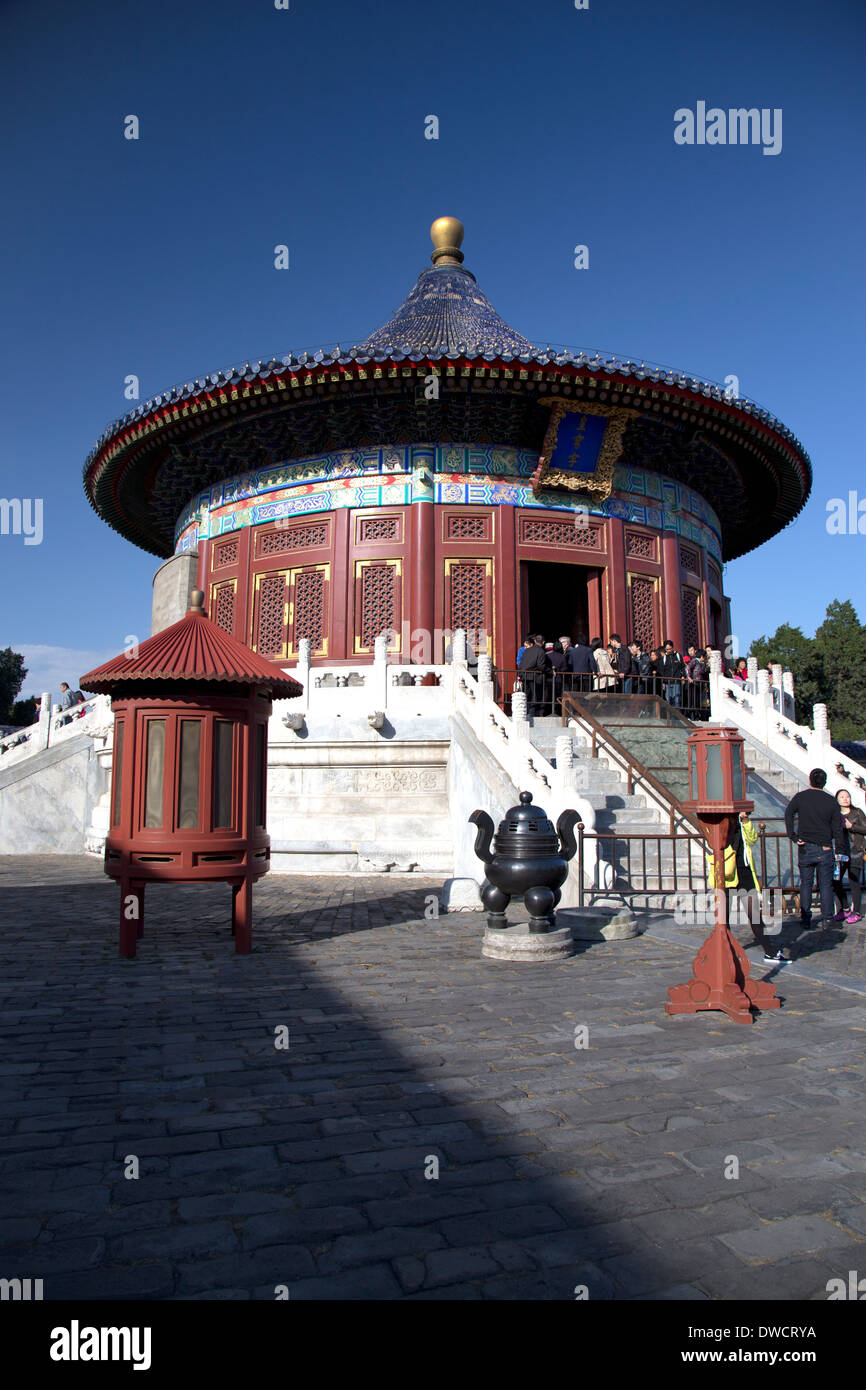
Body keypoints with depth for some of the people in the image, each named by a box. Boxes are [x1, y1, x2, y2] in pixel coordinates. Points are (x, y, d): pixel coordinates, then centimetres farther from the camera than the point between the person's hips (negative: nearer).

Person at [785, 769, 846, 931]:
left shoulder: (800, 797, 0)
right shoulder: (832, 801, 0)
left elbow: (788, 814, -11)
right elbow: (837, 828, 1)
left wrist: (794, 836, -8)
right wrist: (840, 851, 4)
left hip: (805, 849, 0)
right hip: (825, 849, 0)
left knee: (805, 884, 8)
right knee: (825, 885, 6)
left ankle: (805, 919, 10)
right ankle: (827, 919, 4)